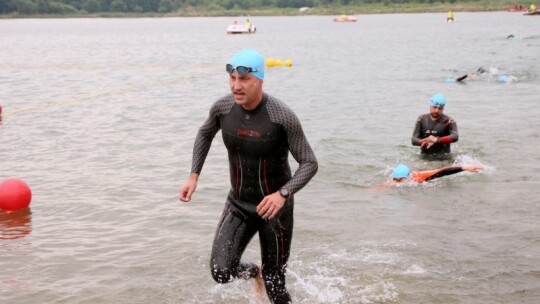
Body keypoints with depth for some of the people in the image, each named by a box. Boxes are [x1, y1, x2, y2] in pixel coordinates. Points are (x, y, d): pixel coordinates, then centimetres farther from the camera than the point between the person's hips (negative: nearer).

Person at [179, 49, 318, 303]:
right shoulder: (223, 108, -10)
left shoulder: (283, 117, -23)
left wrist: (283, 194, -34)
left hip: (274, 206, -3)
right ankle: (255, 273, 24)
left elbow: (309, 163, -17)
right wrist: (194, 176, 6)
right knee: (221, 272, -12)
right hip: (238, 203, 3)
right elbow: (205, 134, 13)